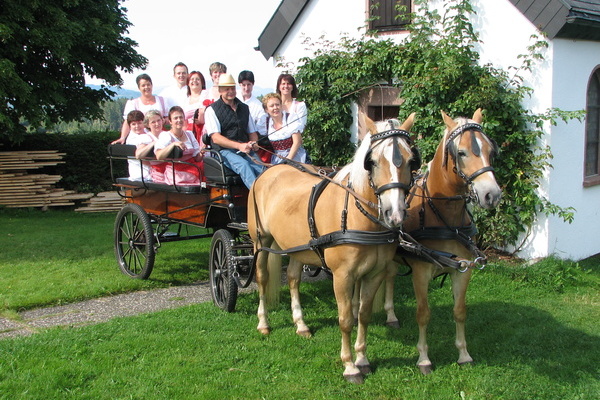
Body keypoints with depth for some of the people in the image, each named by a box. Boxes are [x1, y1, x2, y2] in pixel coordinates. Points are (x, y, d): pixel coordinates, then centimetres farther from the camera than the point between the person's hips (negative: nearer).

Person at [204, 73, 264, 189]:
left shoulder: (244, 108, 23)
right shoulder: (212, 110, 5)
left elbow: (252, 132, 26)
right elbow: (216, 138, -6)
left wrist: (254, 143, 0)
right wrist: (239, 146, -18)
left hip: (246, 150, 5)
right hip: (225, 151, -5)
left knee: (261, 169, -27)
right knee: (243, 164, -36)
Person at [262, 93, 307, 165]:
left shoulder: (291, 119, -4)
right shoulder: (266, 123, 6)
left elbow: (296, 142, -7)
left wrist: (288, 160, -12)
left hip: (294, 157, -2)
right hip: (276, 160, 3)